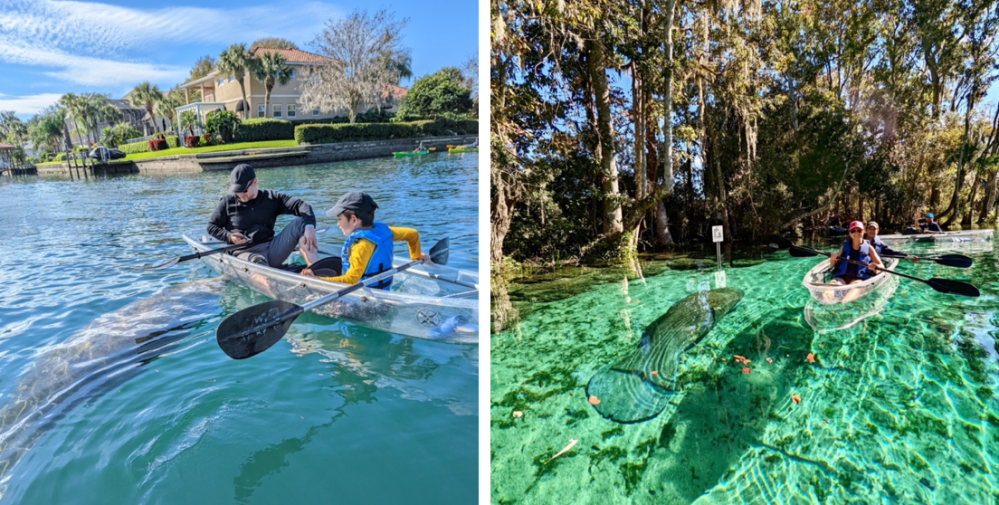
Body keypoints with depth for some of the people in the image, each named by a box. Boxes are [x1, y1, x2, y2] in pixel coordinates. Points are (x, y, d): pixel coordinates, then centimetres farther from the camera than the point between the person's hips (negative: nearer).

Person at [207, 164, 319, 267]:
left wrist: (309, 226, -24)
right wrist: (229, 237, -6)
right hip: (245, 252, -1)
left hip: (271, 249, 2)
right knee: (257, 262, -38)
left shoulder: (271, 198, 8)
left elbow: (300, 205, -3)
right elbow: (211, 226, 16)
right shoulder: (228, 202, 9)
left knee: (299, 223, -20)